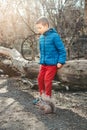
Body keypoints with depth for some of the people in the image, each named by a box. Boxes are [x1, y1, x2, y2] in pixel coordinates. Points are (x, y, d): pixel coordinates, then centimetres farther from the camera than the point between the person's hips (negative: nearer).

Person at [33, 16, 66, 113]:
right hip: (44, 64, 7)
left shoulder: (54, 36, -16)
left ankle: (48, 99, 8)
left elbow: (62, 50, -13)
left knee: (47, 80, -7)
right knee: (40, 79, 9)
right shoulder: (41, 37, 6)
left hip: (52, 64, -7)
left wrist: (61, 61, -18)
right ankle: (42, 96, 26)